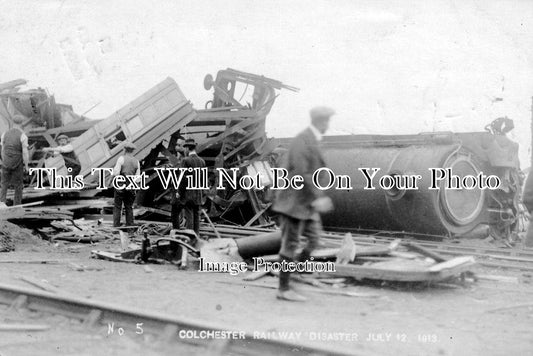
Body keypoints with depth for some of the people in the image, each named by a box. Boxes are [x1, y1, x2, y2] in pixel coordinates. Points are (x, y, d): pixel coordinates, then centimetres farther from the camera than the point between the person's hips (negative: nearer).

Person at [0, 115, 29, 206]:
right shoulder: (23, 135, -11)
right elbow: (25, 152, -14)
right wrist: (26, 165, -4)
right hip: (18, 164, -3)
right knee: (18, 185, 10)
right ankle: (17, 206, 13)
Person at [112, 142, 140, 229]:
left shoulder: (121, 158, -7)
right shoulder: (137, 161, 6)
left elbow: (116, 173, -14)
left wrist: (114, 169, 6)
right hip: (131, 188, 4)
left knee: (117, 207, 2)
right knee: (129, 208, 11)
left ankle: (116, 227, -2)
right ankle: (130, 227, 8)